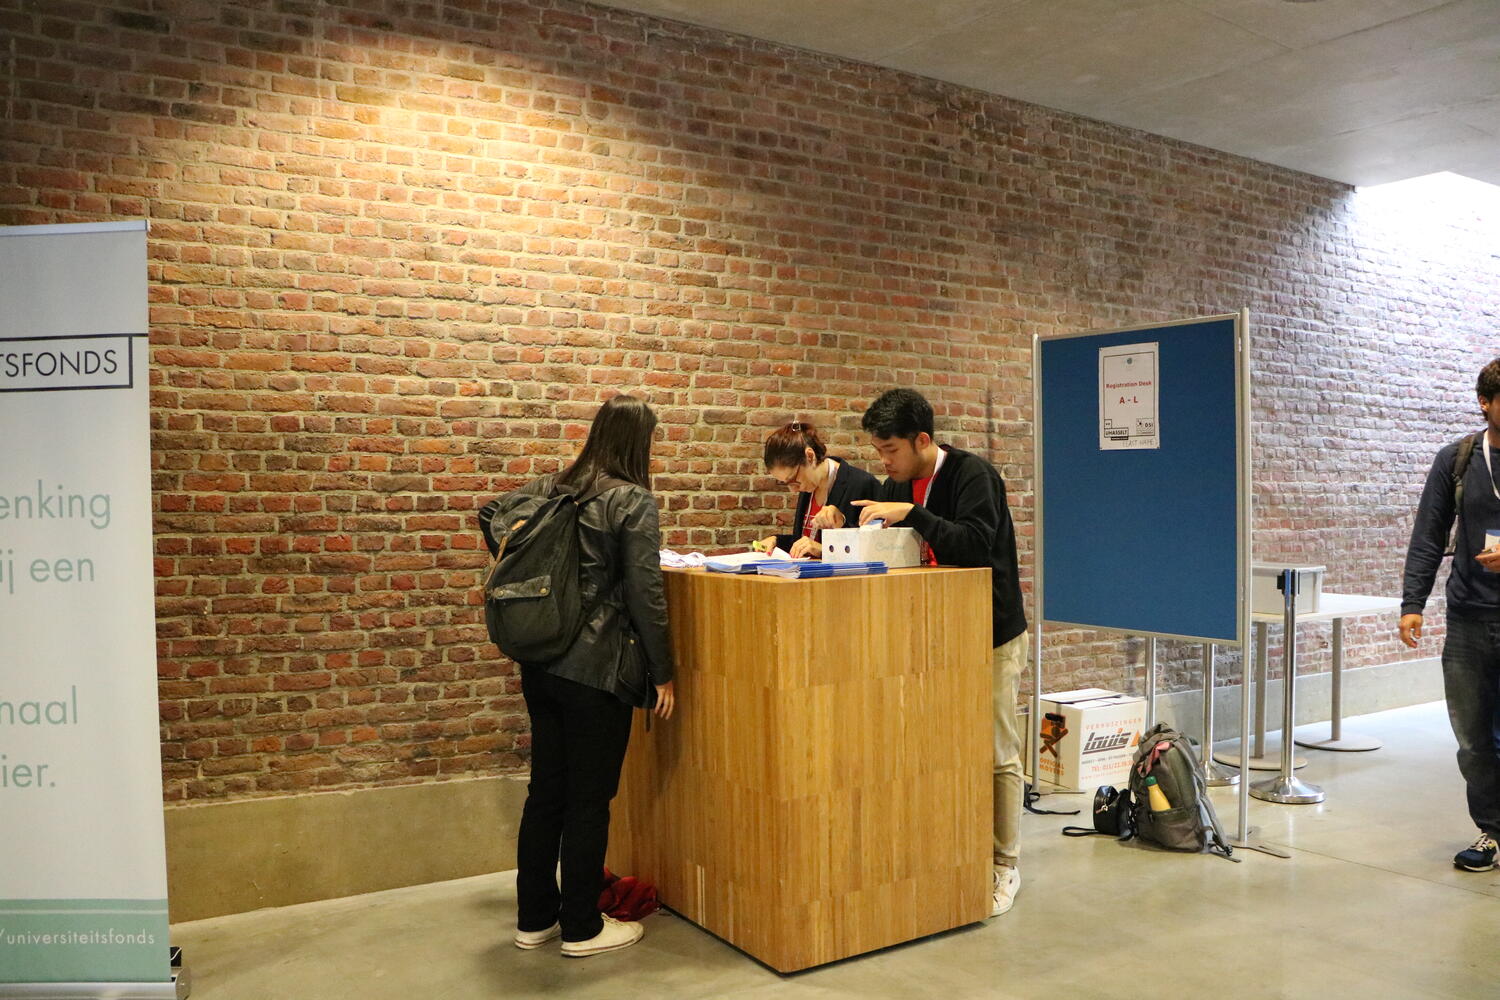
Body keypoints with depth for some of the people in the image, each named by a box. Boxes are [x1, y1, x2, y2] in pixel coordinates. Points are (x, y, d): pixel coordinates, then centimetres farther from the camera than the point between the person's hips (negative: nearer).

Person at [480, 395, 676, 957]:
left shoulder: (549, 488, 7)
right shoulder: (633, 501, -12)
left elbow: (491, 514, 17)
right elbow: (644, 596, -15)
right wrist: (663, 672, -7)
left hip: (540, 662, 7)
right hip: (596, 668, -7)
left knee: (545, 790, 17)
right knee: (590, 798, 6)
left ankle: (534, 919, 29)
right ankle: (582, 929, 19)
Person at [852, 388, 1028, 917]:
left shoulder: (972, 474, -16)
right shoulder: (898, 485, 6)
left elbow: (976, 543, -30)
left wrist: (911, 513, -32)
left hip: (989, 635, -6)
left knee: (996, 754, 3)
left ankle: (1003, 866, 16)